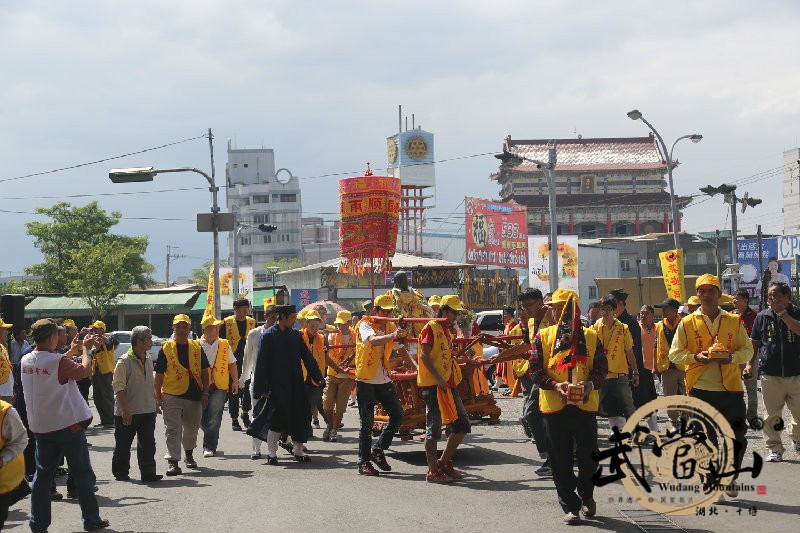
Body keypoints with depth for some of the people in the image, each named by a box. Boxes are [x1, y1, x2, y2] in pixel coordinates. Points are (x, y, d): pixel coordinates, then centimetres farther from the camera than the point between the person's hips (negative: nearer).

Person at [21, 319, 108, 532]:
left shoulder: (25, 361, 2)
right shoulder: (58, 361, -19)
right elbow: (84, 370, -9)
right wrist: (86, 348, 4)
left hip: (40, 426, 6)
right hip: (68, 424, -6)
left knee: (43, 473, 10)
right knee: (82, 473, 5)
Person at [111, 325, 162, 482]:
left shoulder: (148, 360, 10)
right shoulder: (125, 361, -12)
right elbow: (119, 387, -15)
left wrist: (154, 403, 17)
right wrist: (125, 410, -19)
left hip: (147, 411, 6)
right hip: (127, 413, -6)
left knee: (147, 444, 2)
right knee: (123, 445, 7)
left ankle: (148, 473, 4)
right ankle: (120, 473, 19)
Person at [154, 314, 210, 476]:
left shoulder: (197, 347, 7)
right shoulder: (165, 348, -1)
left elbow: (204, 372, 10)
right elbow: (159, 375, 0)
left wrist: (205, 393, 2)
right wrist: (158, 398, -4)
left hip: (194, 395, 3)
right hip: (172, 396, -3)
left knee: (192, 428, 17)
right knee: (172, 430, -8)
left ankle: (189, 455, 39)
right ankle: (173, 462, -9)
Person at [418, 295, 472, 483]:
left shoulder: (448, 331, 19)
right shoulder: (431, 328, -8)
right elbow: (424, 355, -17)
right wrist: (438, 378, -23)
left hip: (448, 384, 9)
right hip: (432, 385, -9)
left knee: (462, 424, 7)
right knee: (434, 427, -5)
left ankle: (444, 462, 17)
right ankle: (433, 471, -1)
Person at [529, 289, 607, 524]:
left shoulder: (591, 336, 7)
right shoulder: (543, 336, 4)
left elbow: (601, 366, 5)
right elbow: (535, 369, -1)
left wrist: (592, 383, -15)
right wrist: (555, 385, -18)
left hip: (585, 405, 0)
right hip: (554, 406, 0)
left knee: (589, 456, 2)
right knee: (561, 461, 3)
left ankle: (586, 496, 29)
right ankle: (570, 506, 14)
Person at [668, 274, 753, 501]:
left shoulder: (734, 321, 8)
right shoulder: (687, 323, 4)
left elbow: (748, 350, 11)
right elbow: (674, 354, 5)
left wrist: (732, 357, -11)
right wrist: (696, 357, -13)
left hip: (731, 388, 1)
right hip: (700, 388, -1)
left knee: (738, 436, 3)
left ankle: (730, 478, 23)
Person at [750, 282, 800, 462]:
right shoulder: (762, 316, 8)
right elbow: (754, 343, 13)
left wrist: (782, 312, -17)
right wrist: (749, 363, 3)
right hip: (770, 374, 1)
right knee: (772, 415, 2)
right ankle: (774, 448, 12)